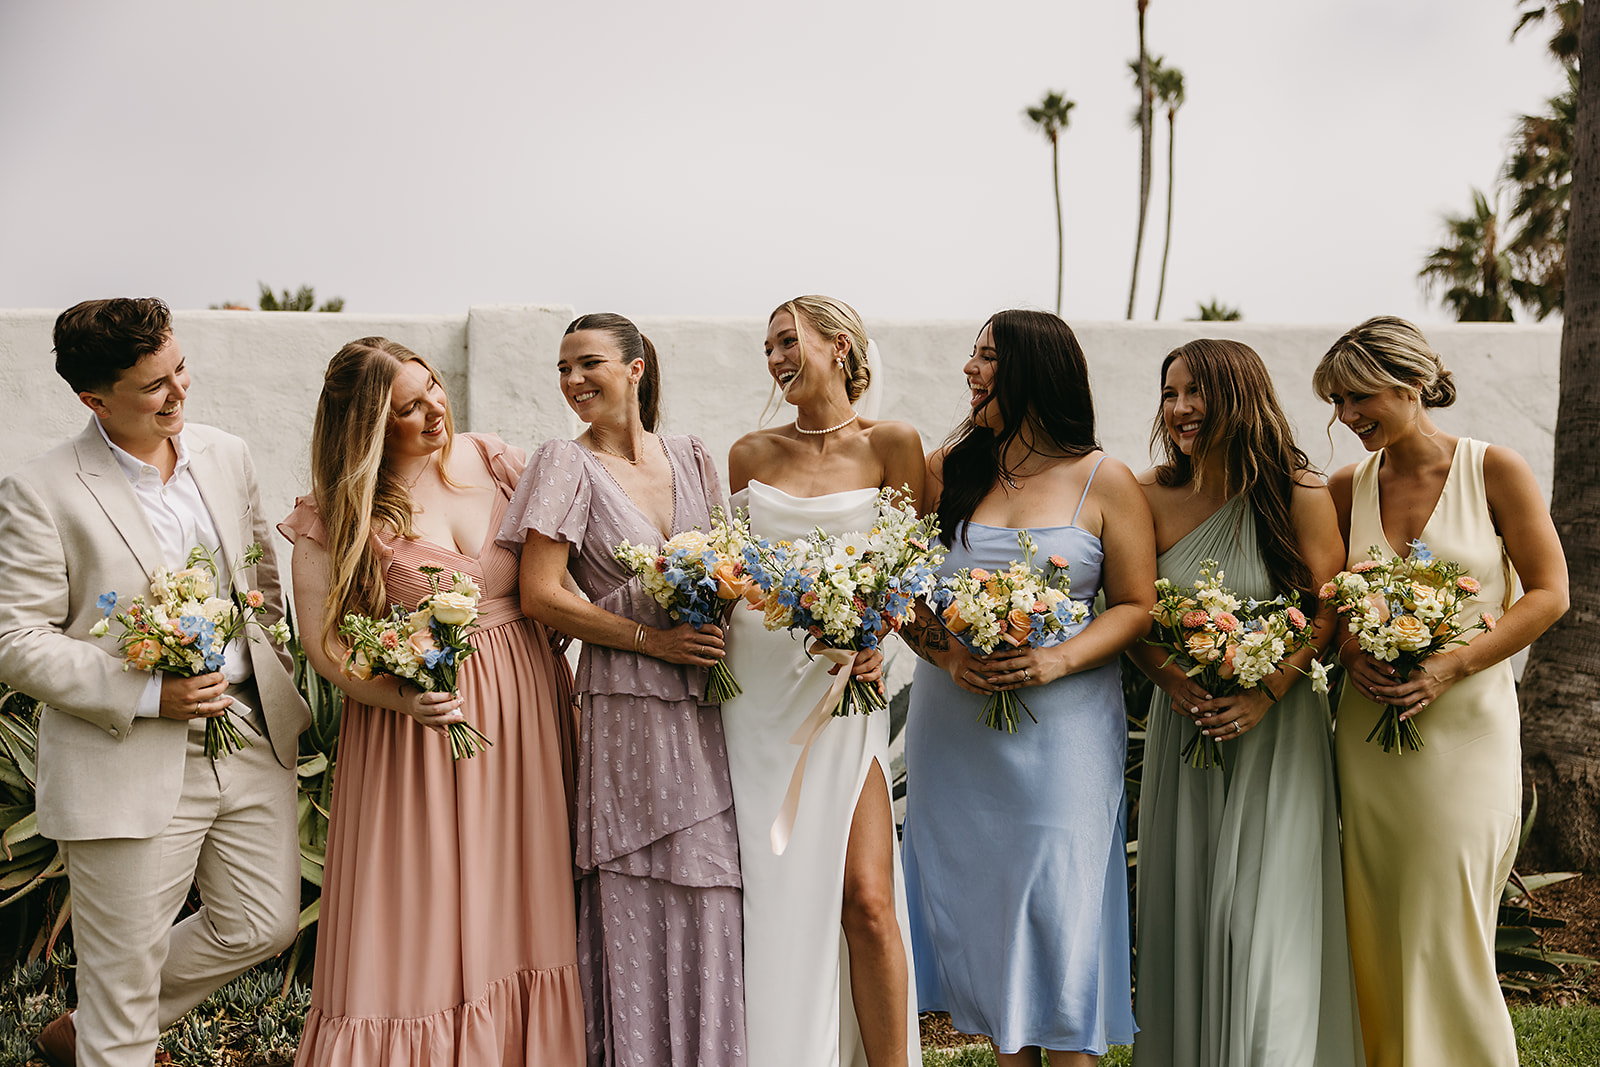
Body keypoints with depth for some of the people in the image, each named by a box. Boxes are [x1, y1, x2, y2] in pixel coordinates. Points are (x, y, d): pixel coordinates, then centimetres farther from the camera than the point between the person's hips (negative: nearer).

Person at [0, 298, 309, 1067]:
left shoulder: (226, 456, 6)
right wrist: (149, 694, -21)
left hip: (252, 740, 6)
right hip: (131, 767, -6)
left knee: (263, 924, 15)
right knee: (126, 968, 5)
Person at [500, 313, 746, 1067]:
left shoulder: (690, 458, 11)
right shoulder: (567, 464, -1)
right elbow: (541, 594, -8)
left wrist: (730, 631, 1)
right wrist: (653, 640, -13)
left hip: (706, 700, 4)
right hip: (627, 702, -4)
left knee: (711, 892, 6)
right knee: (636, 893, -2)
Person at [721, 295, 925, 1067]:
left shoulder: (889, 444, 2)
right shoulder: (750, 453, 11)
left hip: (838, 684, -3)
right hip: (753, 684, 3)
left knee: (866, 898, -8)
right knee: (773, 893, 5)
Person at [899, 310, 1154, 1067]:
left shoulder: (1106, 482, -1)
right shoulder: (946, 470, 6)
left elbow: (1135, 606, -1)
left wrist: (1057, 660, -17)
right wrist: (946, 654, -12)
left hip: (1063, 722, -3)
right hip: (952, 718, 3)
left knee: (1057, 903, -2)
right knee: (974, 895, 9)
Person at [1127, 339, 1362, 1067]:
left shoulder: (1296, 493, -6)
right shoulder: (1152, 497, 1)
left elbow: (1331, 606, -5)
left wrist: (1268, 692, -16)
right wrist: (1170, 678, -13)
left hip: (1275, 727, -2)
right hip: (1182, 723, 3)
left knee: (1261, 915, -4)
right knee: (1182, 906, 7)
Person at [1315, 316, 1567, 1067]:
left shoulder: (1495, 471, -4)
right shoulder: (1346, 488, 5)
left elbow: (1548, 593, -4)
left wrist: (1451, 666, -14)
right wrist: (1353, 656, -9)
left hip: (1465, 724, -3)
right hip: (1369, 729, 3)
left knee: (1444, 935, -2)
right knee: (1375, 933, 6)